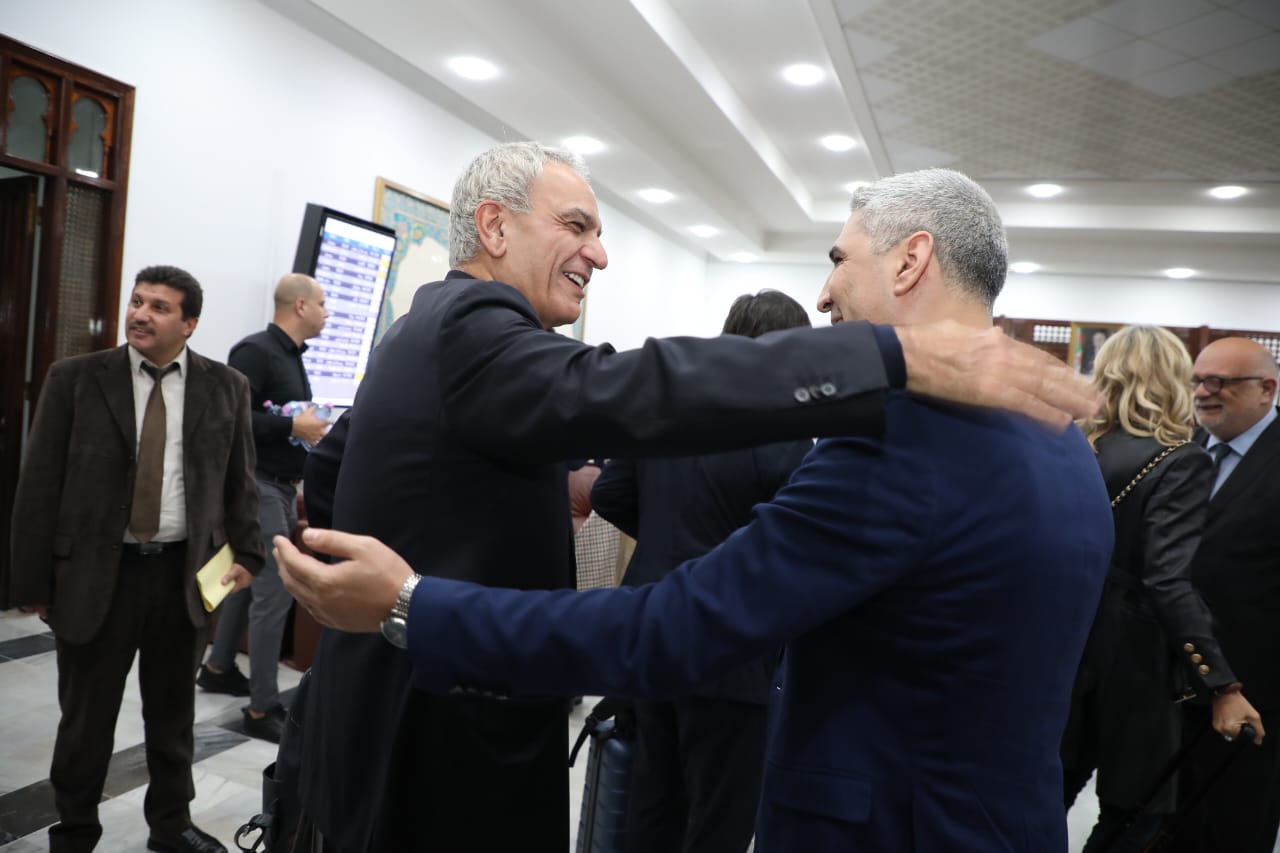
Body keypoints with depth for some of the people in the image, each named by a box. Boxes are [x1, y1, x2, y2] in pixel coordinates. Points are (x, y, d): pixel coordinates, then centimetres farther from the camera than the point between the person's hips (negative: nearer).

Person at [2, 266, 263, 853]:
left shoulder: (226, 386, 0)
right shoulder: (74, 379, -3)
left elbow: (240, 481, 7)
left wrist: (245, 553, 0)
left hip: (187, 573, 1)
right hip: (95, 573, -1)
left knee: (173, 714, 17)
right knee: (85, 717, 14)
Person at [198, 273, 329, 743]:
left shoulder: (292, 356, 12)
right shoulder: (255, 351, -16)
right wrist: (293, 427, -24)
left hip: (280, 485, 10)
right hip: (258, 484, -10)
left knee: (250, 580, 19)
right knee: (274, 591, -8)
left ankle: (219, 668, 36)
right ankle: (263, 708, 1)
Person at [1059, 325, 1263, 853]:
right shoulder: (1180, 461, -16)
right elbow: (1169, 583, -25)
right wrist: (1222, 687, -23)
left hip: (1067, 639, 6)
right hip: (1132, 656, -6)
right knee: (1137, 810, 12)